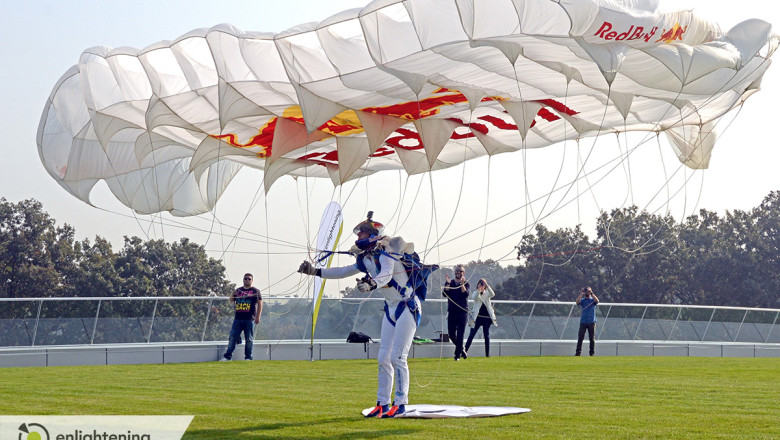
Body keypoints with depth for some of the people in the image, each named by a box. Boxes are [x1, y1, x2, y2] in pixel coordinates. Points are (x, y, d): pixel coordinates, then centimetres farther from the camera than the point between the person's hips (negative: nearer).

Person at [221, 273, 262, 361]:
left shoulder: (255, 291, 4)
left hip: (249, 319, -3)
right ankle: (227, 356, 6)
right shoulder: (238, 290, 16)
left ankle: (248, 357, 8)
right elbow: (231, 301, 23)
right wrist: (232, 295, 1)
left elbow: (260, 304, -1)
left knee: (249, 339, 0)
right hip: (238, 319, 3)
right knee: (232, 338, 1)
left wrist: (258, 317, -9)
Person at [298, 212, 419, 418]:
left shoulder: (385, 251, -18)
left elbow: (386, 274, -37)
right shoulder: (366, 258, 8)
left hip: (408, 307, -9)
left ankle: (400, 404, -4)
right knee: (383, 358, 6)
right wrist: (315, 271, 13)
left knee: (397, 357, -11)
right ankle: (382, 403, 12)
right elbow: (343, 271, 18)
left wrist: (371, 284, -57)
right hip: (391, 309, 9)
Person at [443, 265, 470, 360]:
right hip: (452, 312, 3)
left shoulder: (466, 284, 5)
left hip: (462, 312, -3)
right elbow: (445, 294, -5)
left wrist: (462, 284, -21)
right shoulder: (449, 283, 12)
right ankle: (461, 350, 23)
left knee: (460, 335, -7)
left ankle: (458, 354, -3)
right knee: (451, 334, 3)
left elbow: (465, 295, -13)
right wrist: (448, 283, -14)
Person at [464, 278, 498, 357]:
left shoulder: (487, 293, 6)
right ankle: (464, 351, -7)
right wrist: (478, 290, -32)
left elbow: (493, 294, -16)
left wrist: (487, 286, -28)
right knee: (472, 334, -6)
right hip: (477, 317, -1)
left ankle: (487, 353, 9)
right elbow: (474, 297, -19)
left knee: (487, 336, 4)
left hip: (486, 317, 1)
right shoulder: (475, 293, 3)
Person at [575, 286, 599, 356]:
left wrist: (591, 293, -23)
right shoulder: (582, 300, 10)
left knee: (592, 338, 1)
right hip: (583, 321, 1)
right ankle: (578, 352, -2)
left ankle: (592, 352, 7)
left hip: (591, 322, -1)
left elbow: (597, 301, -17)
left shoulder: (593, 300, 6)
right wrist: (581, 293, -19)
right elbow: (577, 302, -11)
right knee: (580, 337, -4)